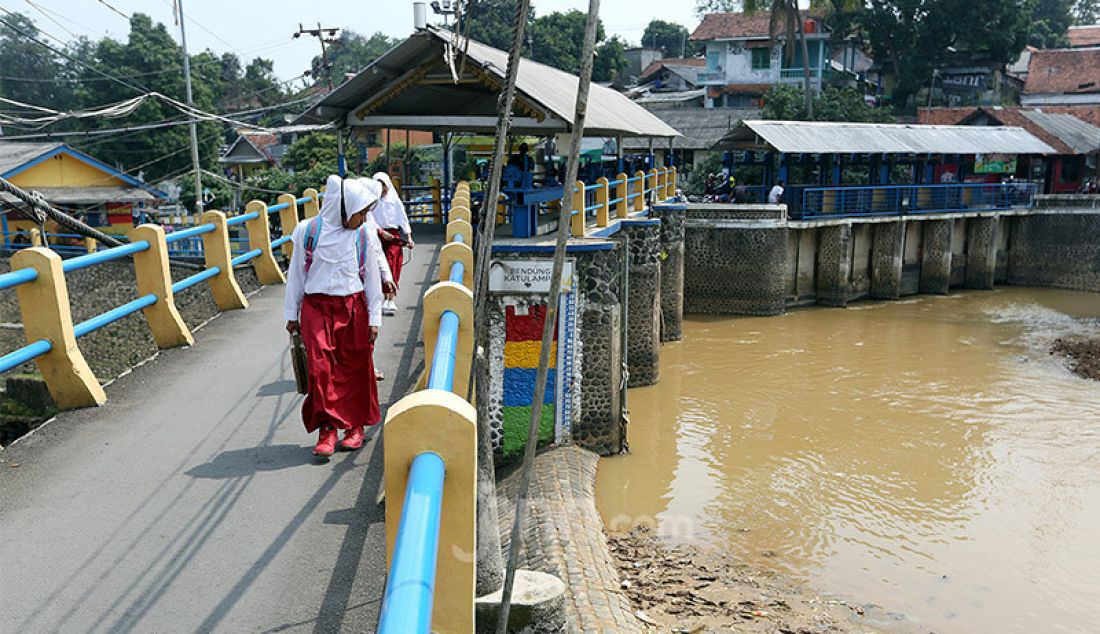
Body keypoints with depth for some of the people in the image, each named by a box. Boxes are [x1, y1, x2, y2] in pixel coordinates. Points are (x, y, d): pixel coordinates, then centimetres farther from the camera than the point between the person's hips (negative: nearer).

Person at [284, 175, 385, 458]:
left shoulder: (361, 236, 2)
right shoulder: (308, 232, -2)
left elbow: (371, 278, 7)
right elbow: (296, 274, 5)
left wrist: (374, 318, 5)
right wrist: (292, 314, 7)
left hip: (352, 309, 2)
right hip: (316, 308, -1)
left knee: (356, 369, 6)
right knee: (320, 368, -8)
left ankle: (356, 425, 20)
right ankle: (327, 429, -1)